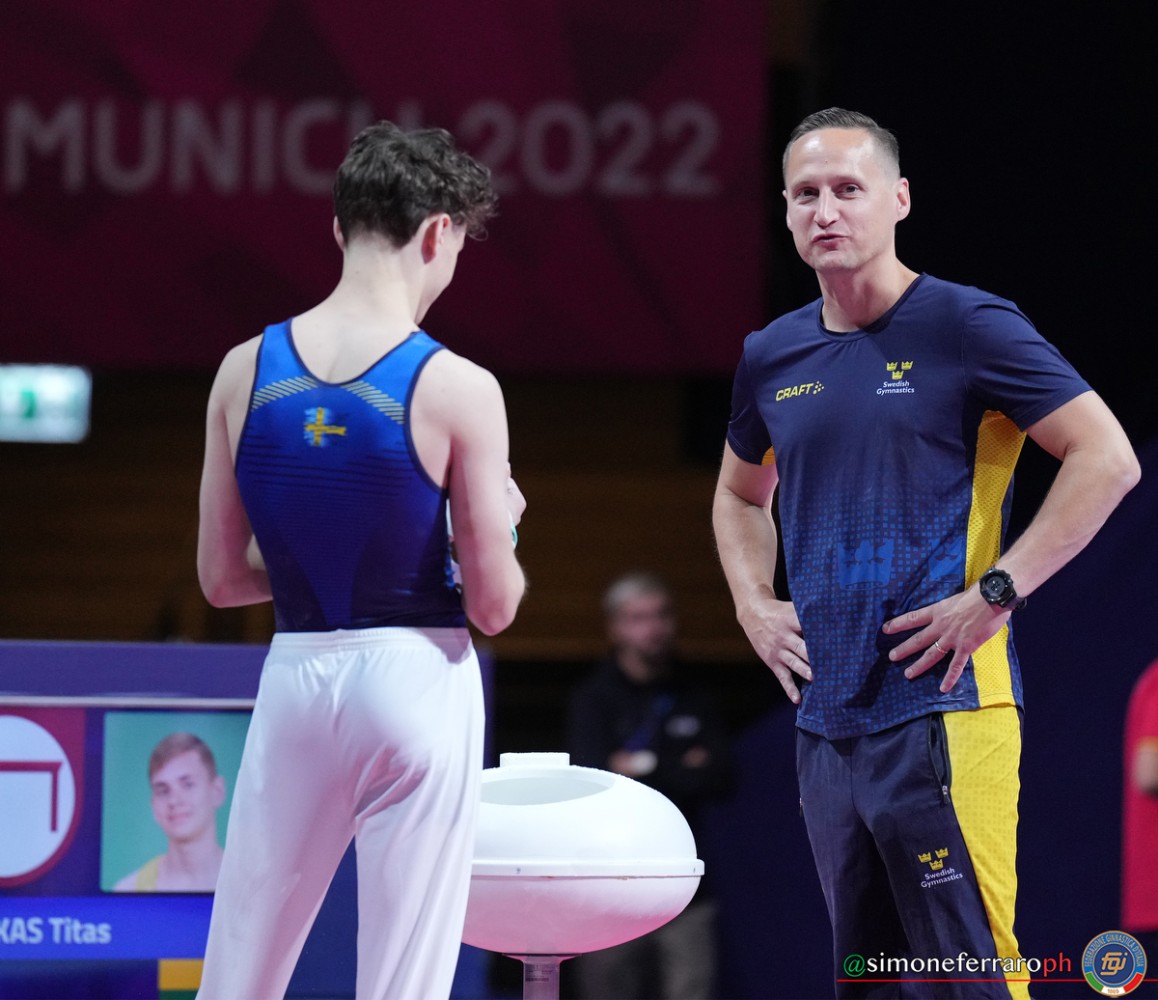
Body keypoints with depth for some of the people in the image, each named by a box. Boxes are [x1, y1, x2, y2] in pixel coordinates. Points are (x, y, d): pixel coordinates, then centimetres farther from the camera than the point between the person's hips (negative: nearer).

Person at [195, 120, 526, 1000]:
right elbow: (495, 605, -8)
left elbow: (221, 577, 5)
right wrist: (501, 522, 11)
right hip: (416, 676, -3)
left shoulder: (246, 371, -1)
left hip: (297, 673, 4)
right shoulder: (459, 390, -12)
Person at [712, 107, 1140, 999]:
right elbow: (741, 494, 32)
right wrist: (753, 602, 14)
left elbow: (1107, 458, -10)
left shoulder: (967, 327, -6)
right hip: (825, 716, 7)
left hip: (943, 709, -6)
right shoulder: (772, 358, 13)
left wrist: (994, 594, -14)